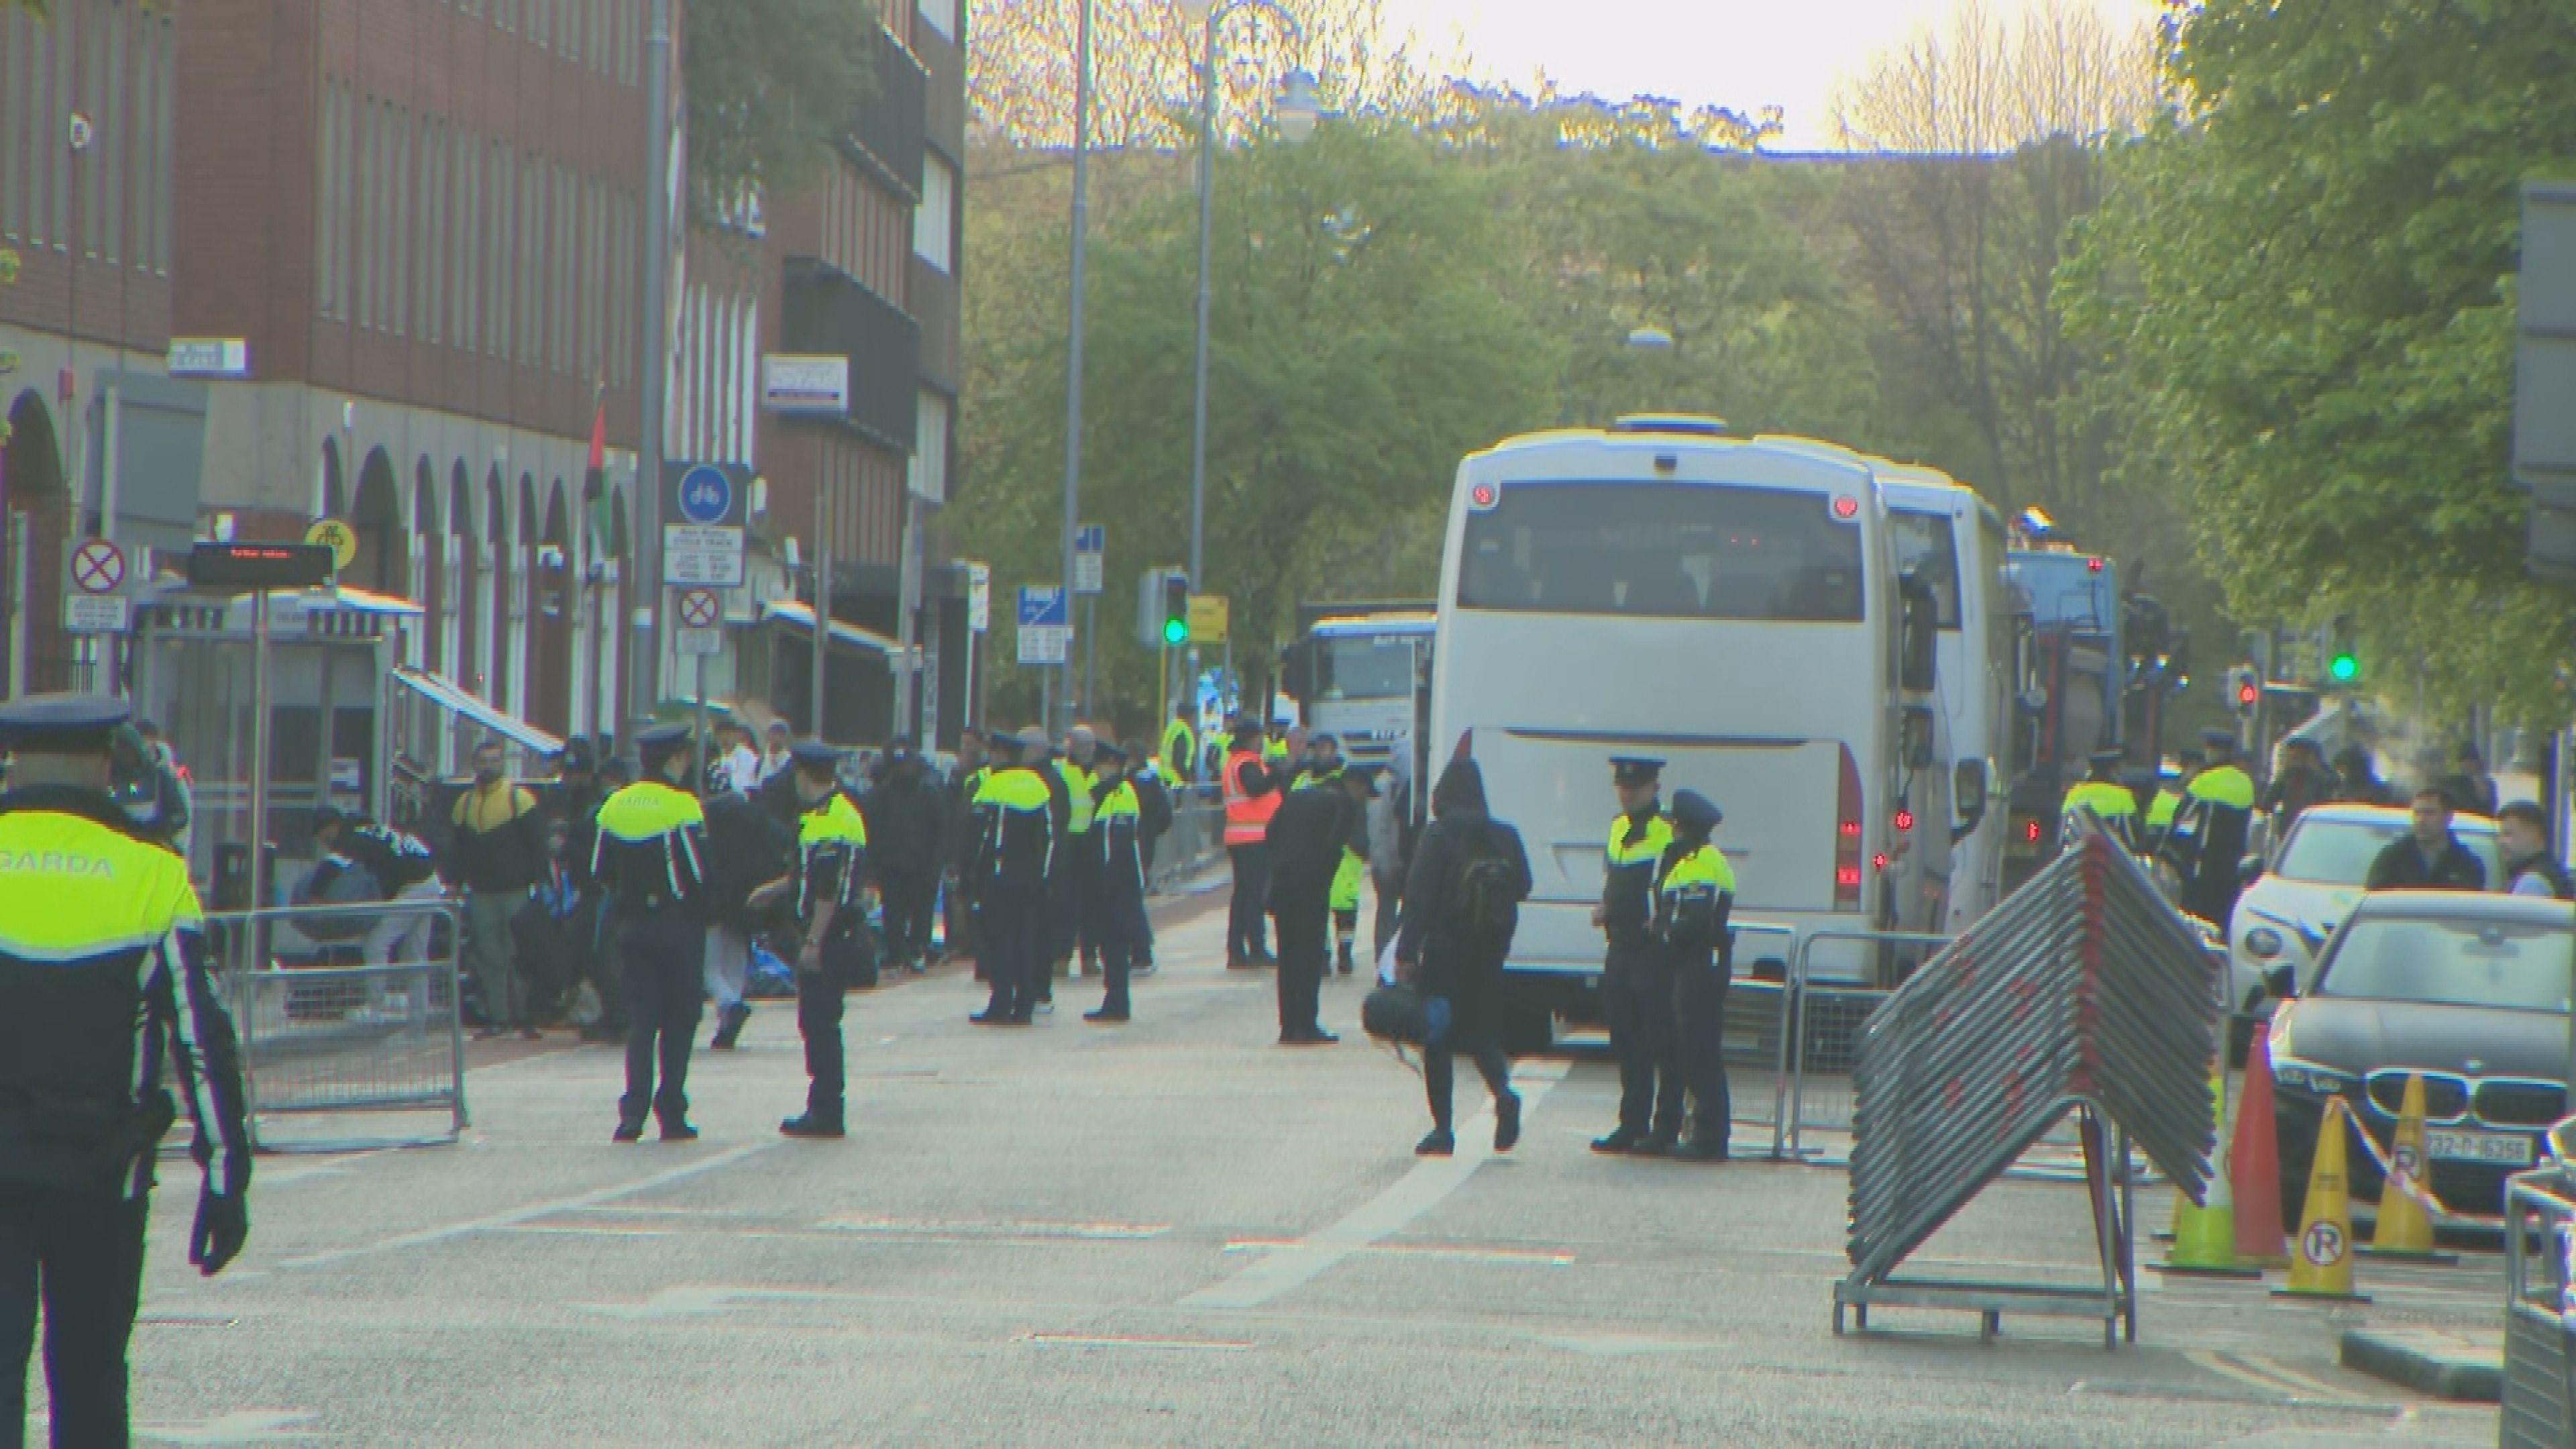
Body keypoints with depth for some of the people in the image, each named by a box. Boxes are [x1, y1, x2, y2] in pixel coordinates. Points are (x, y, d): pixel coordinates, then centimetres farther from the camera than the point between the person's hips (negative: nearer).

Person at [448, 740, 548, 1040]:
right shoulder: (464, 804, 13)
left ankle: (524, 1017, 1)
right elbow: (455, 851, 17)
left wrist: (535, 881, -10)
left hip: (516, 891, -4)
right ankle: (496, 1018, 7)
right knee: (489, 959, 4)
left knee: (520, 957, -4)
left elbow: (537, 845, -3)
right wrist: (454, 885, 8)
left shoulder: (521, 799, -1)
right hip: (481, 892, 4)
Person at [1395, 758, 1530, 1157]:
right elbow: (1522, 889, 9)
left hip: (1444, 952, -4)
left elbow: (1419, 899, -12)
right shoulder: (1506, 838, 2)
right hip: (1489, 956, 4)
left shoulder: (1438, 838, -10)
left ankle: (1442, 1129, 1)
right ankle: (1503, 1092, -11)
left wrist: (1405, 955, -11)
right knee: (1480, 1031, 16)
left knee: (1437, 1038, 5)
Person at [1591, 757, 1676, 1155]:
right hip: (1621, 948, 8)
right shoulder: (1618, 827, 15)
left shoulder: (1672, 831, -9)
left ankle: (1665, 1129, 0)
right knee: (1627, 1044, 11)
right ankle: (1633, 1126, 17)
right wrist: (1604, 909, 10)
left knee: (1662, 1044, -4)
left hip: (1656, 953, -8)